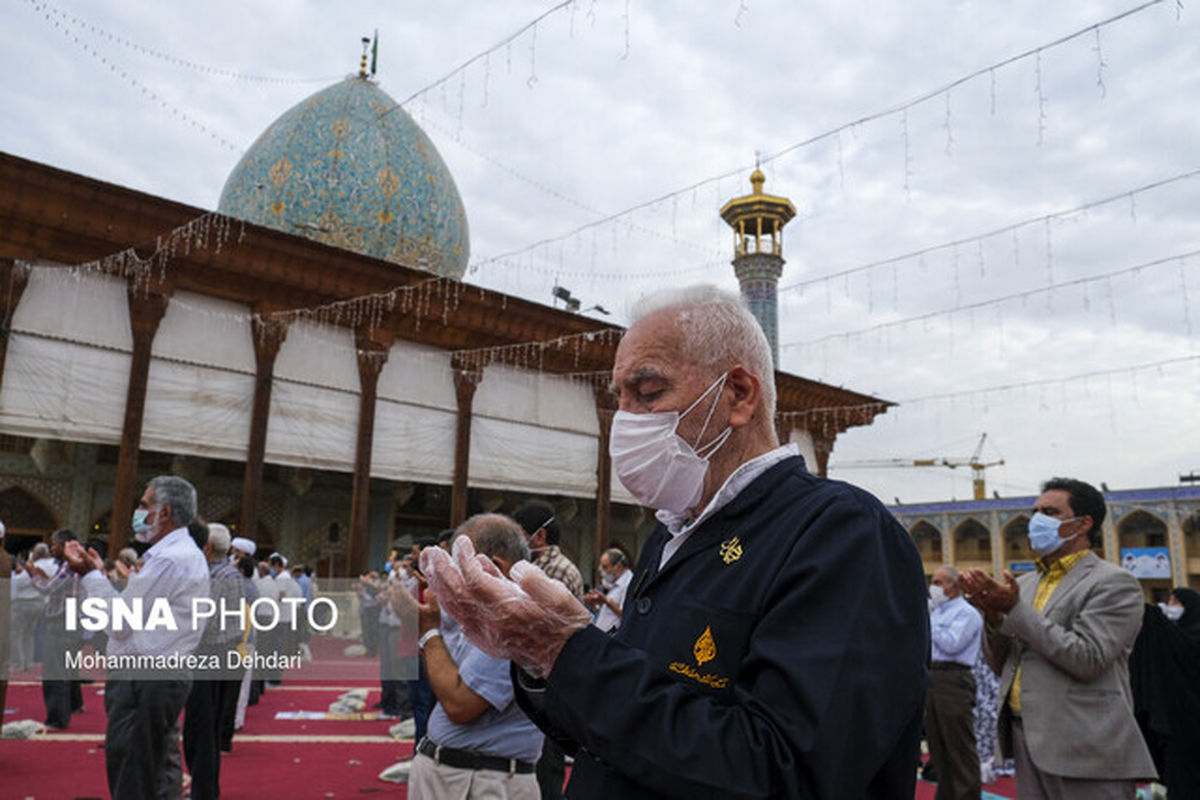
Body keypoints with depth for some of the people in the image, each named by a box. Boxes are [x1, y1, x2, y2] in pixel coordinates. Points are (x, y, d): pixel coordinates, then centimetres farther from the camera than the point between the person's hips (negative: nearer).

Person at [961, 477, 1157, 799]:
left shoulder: (1114, 582, -6)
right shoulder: (1025, 583, 13)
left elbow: (1087, 660, -18)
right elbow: (1002, 665, 14)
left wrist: (1016, 610, -18)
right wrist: (994, 616, -4)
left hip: (1085, 754, -6)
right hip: (1027, 739, 6)